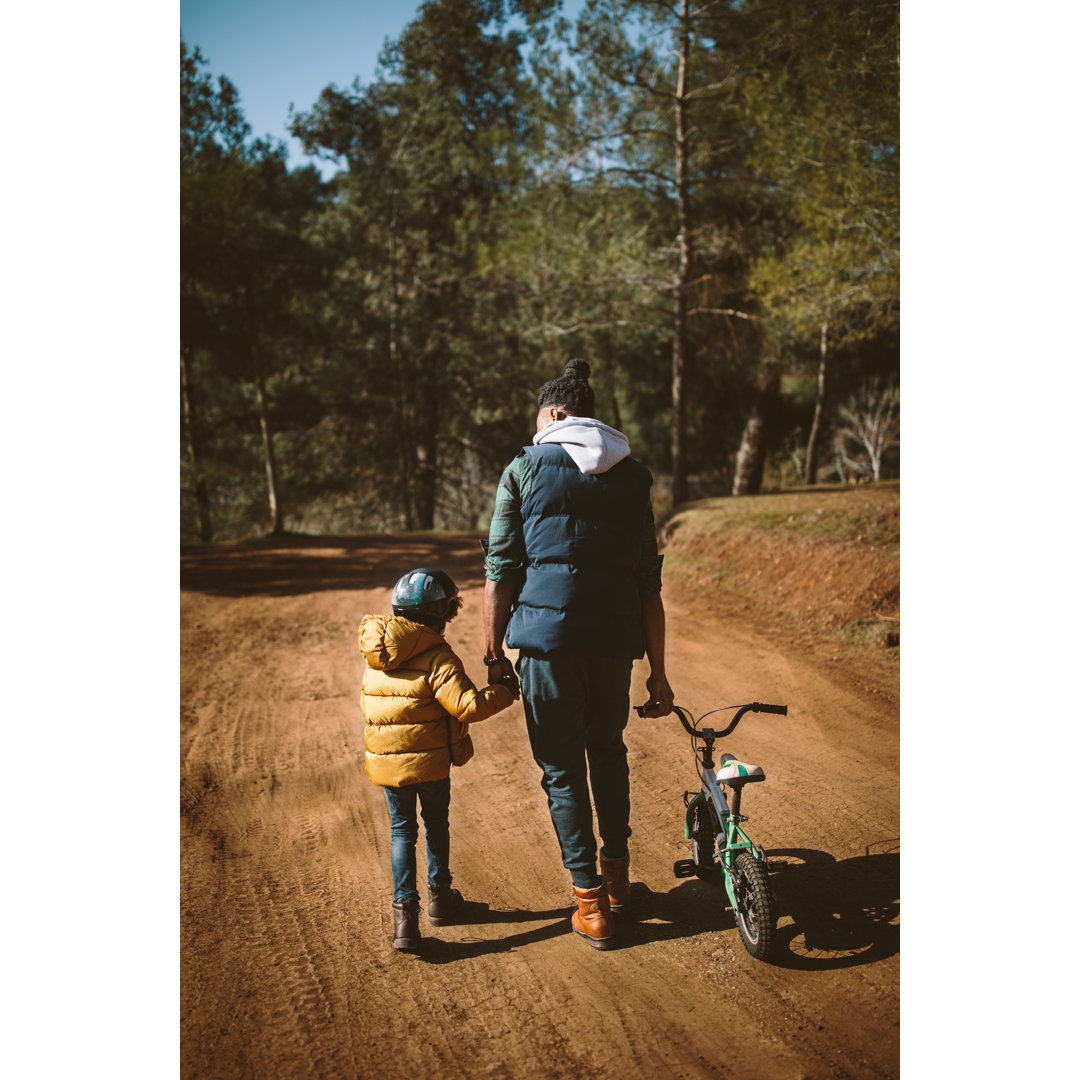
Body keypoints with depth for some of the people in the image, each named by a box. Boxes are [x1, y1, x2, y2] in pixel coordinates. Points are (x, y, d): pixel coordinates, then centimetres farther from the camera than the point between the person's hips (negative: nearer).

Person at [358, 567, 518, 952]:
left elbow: (367, 703, 14)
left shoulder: (374, 660, 3)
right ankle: (439, 895, 33)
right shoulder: (437, 657, -17)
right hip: (430, 761, -4)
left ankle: (405, 907, 1)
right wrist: (505, 690, -10)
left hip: (386, 761, 4)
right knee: (436, 824, 17)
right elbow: (468, 705, -24)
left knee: (402, 829, 12)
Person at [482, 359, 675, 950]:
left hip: (546, 632, -3)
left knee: (561, 766, 10)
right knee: (608, 749, 26)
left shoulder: (524, 470, 3)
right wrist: (657, 670, 15)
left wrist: (492, 652, 6)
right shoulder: (632, 477, 11)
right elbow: (649, 583, 10)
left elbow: (500, 570, -1)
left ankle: (591, 901, 14)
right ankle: (617, 872, 35)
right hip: (615, 634, 3)